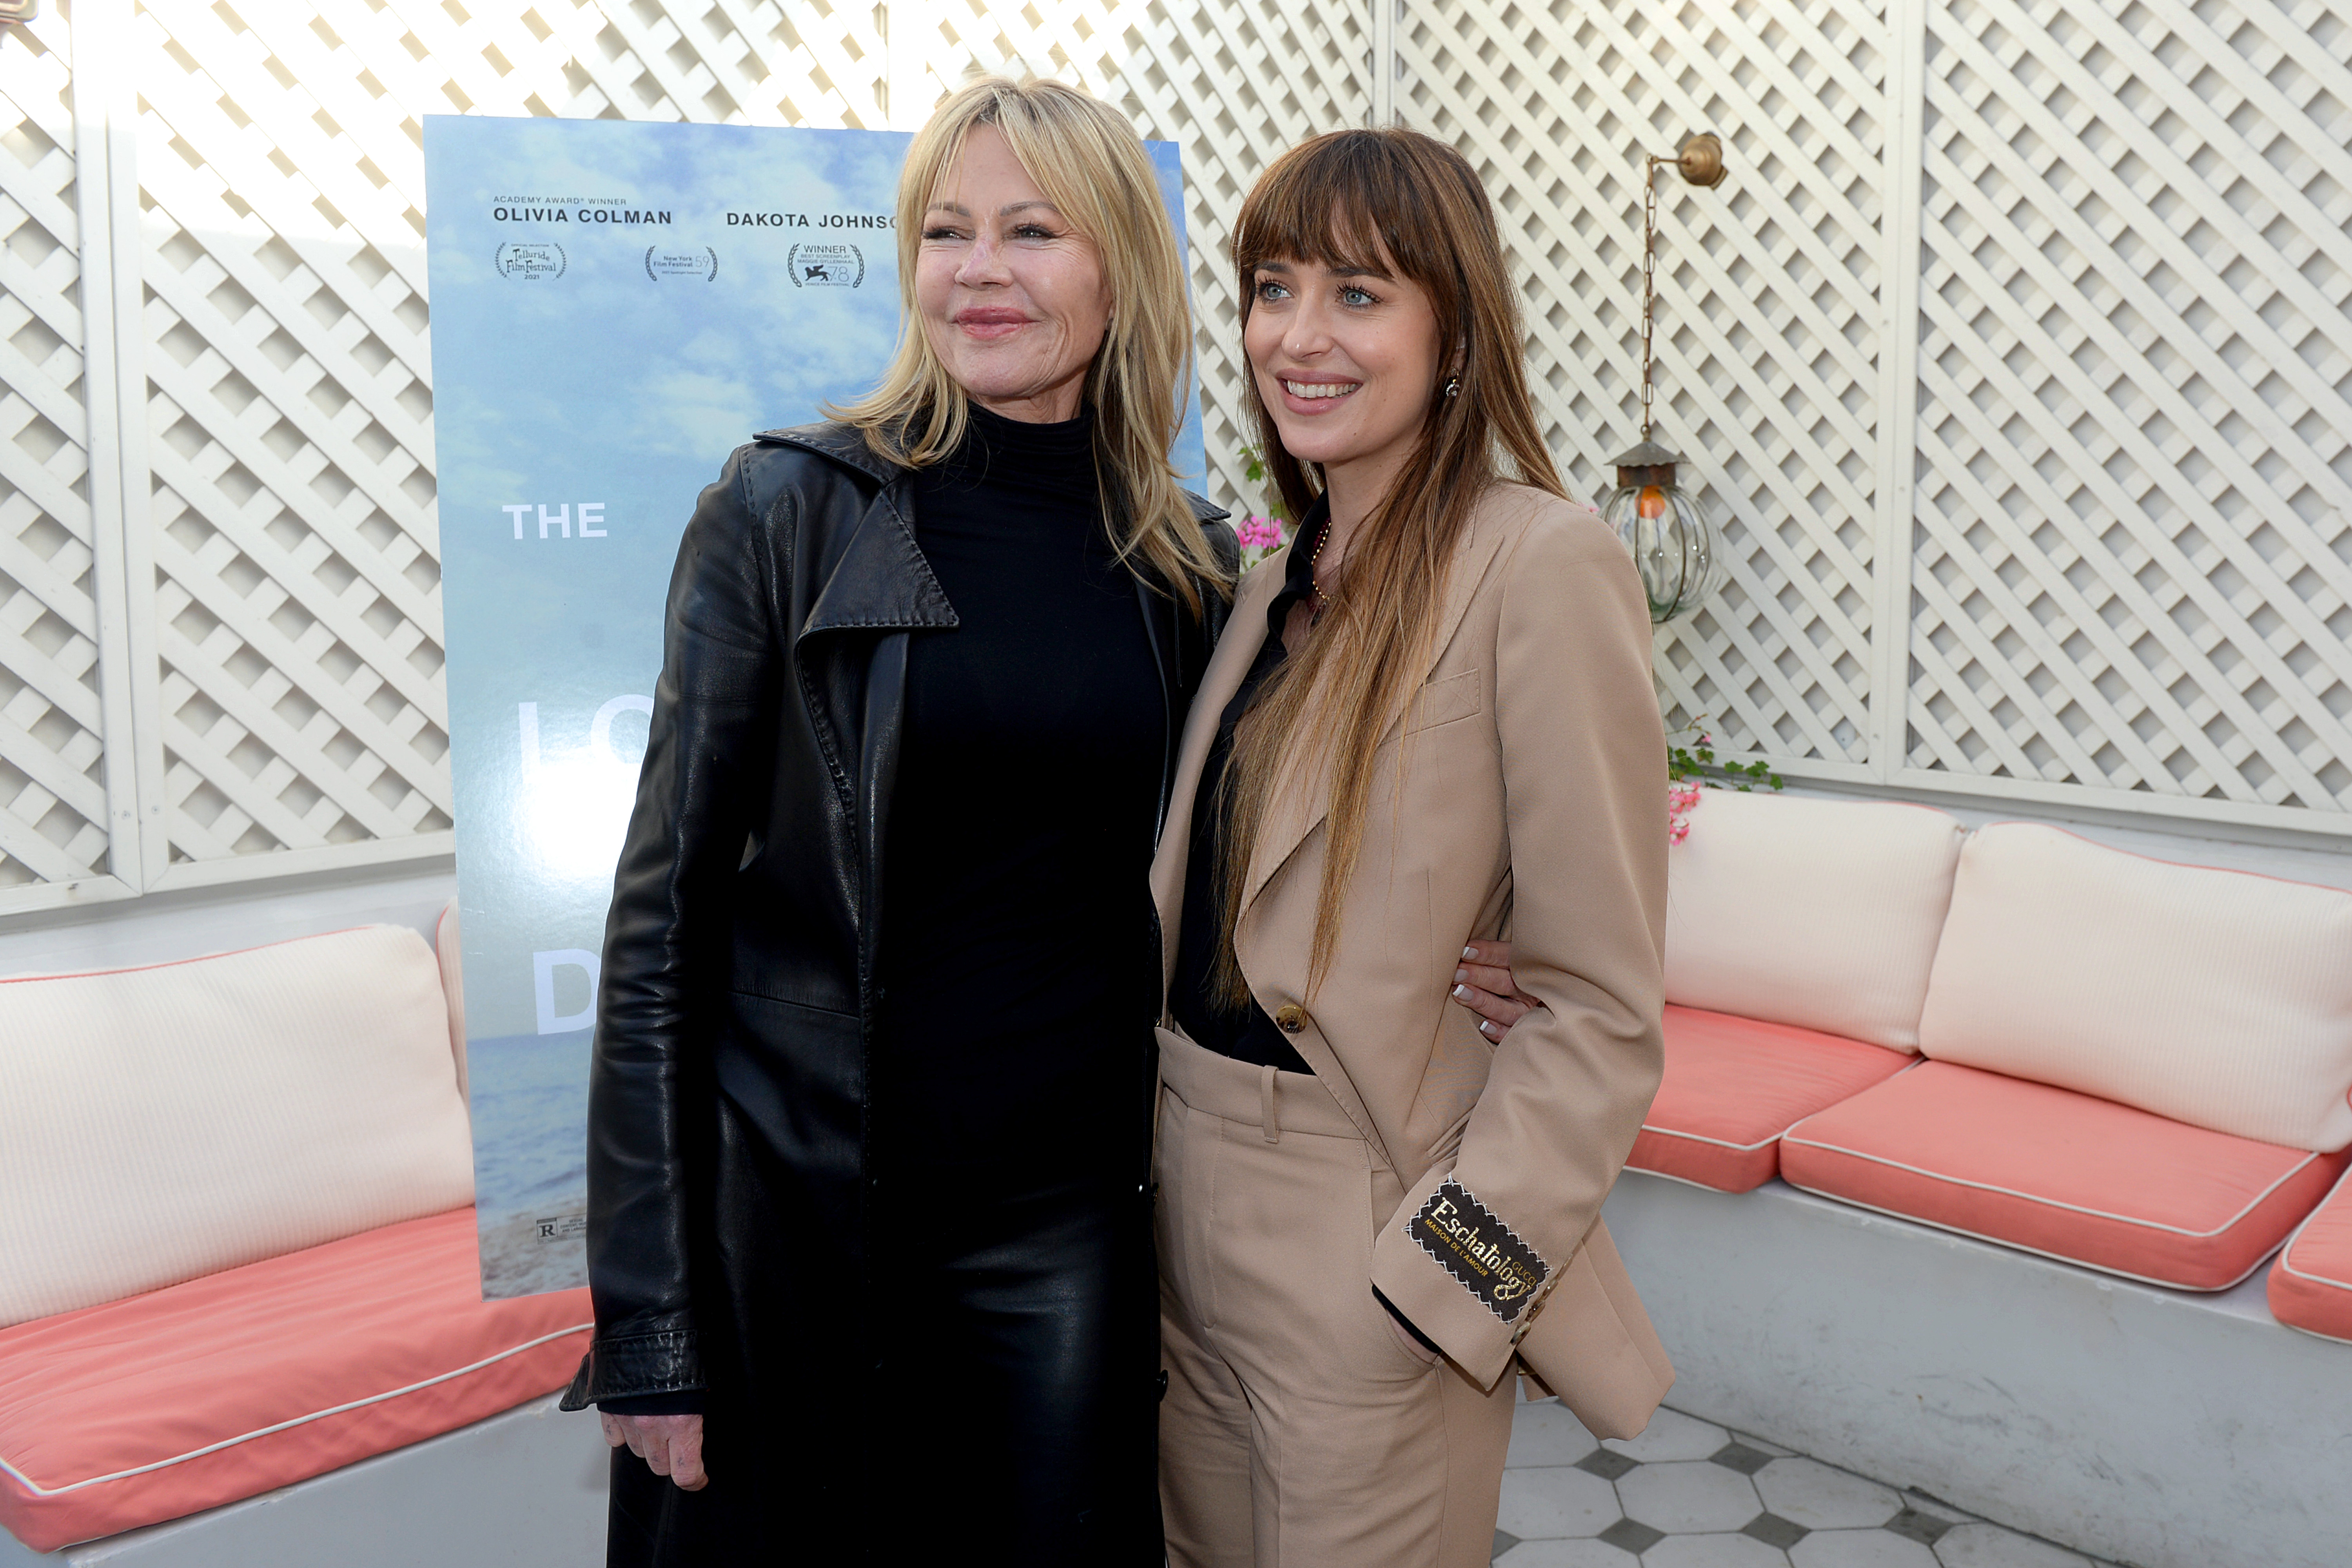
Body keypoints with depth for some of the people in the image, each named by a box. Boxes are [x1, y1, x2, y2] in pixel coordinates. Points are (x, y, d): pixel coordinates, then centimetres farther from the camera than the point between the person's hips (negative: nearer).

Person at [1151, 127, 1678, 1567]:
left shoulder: (1542, 568, -16)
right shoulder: (1288, 569, 8)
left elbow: (1600, 1006, -16)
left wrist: (1443, 1274, -17)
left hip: (1366, 1234, -7)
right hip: (1196, 1201, 7)